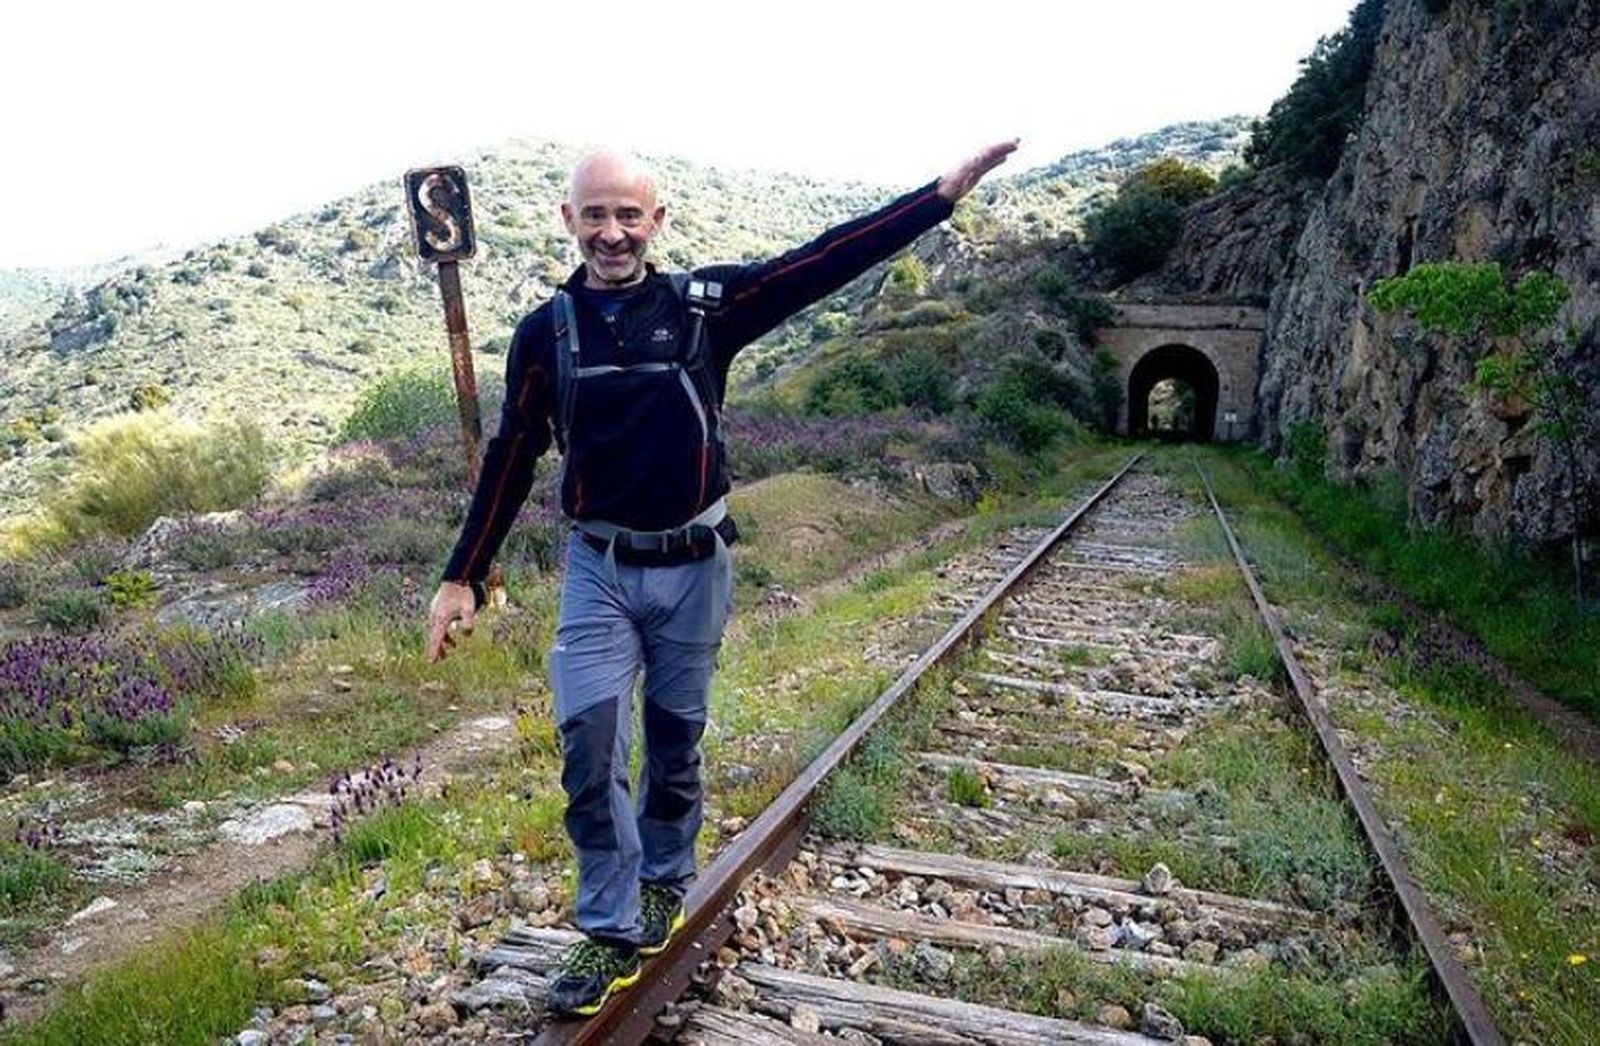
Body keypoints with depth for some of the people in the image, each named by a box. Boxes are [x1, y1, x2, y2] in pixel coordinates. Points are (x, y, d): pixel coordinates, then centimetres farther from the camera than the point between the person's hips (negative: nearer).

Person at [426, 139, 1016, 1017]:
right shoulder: (545, 332, -1)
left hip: (693, 566, 0)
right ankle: (612, 931, 11)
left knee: (675, 740, 13)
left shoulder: (706, 304, -4)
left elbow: (828, 261, -8)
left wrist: (946, 190, -13)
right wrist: (462, 578, 3)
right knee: (588, 743, -6)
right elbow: (509, 463, 3)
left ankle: (663, 885, 36)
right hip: (599, 568, 0)